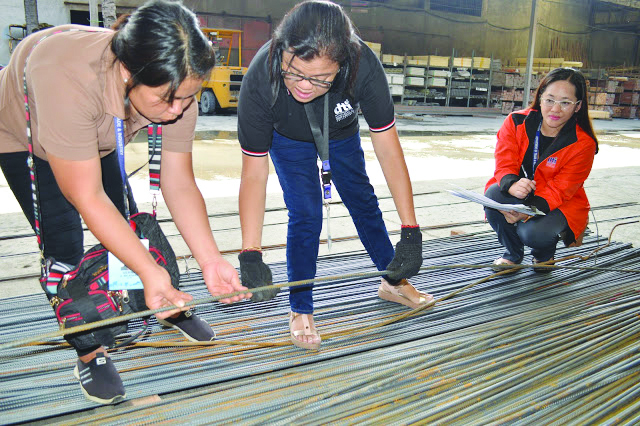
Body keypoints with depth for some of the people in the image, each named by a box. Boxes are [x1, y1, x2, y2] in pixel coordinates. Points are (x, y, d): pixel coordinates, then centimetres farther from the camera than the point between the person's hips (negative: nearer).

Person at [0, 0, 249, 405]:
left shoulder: (176, 87, -31)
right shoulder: (69, 80, -47)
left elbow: (179, 182, -25)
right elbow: (87, 198, -41)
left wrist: (211, 260, -32)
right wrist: (149, 270, -43)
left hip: (96, 139, 4)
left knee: (124, 227, 8)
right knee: (65, 249, -12)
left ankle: (172, 308, 29)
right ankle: (91, 353, 6)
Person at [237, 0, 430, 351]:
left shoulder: (363, 66, -42)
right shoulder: (259, 81, -42)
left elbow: (389, 151, -35)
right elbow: (254, 174, -36)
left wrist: (411, 233, -34)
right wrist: (250, 255, -42)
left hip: (341, 134, 2)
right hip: (288, 139, -2)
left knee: (362, 201, 13)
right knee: (305, 215, -12)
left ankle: (393, 282, 35)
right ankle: (300, 311, 8)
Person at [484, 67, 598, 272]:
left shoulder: (583, 144, -15)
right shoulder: (516, 122, -9)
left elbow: (559, 190, -17)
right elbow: (504, 163, -13)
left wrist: (529, 210, -36)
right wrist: (512, 185, -38)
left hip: (558, 204, -2)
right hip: (515, 196, 3)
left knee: (532, 232, -33)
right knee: (493, 194, -31)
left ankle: (545, 253, 11)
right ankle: (512, 253, -1)